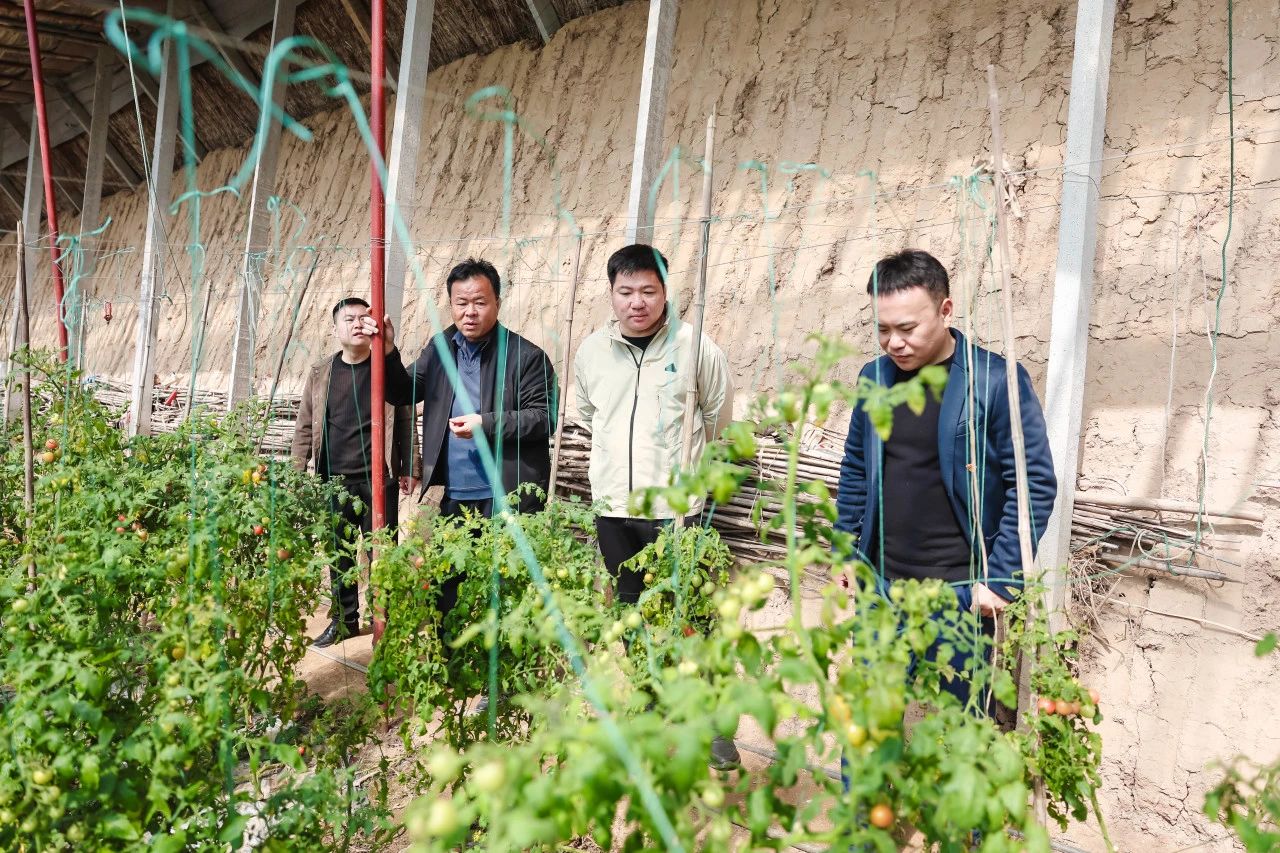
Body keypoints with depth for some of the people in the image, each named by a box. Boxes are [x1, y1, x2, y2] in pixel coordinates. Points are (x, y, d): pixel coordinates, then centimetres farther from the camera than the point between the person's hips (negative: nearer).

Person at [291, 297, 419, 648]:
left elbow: (406, 420, 2)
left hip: (378, 478, -2)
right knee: (339, 552, 10)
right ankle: (344, 619, 24)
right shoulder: (321, 373, 7)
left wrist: (409, 469, 0)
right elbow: (305, 427, 10)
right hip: (334, 479, 3)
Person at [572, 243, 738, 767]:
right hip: (613, 507, 4)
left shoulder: (695, 346, -8)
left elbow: (718, 418, 6)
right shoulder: (592, 351, 3)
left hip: (677, 508, -4)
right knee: (632, 613, 16)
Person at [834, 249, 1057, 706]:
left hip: (958, 588, -4)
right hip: (879, 583, 5)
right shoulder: (874, 377, 4)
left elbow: (1035, 483, -10)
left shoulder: (996, 380, -12)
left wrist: (1000, 578, -12)